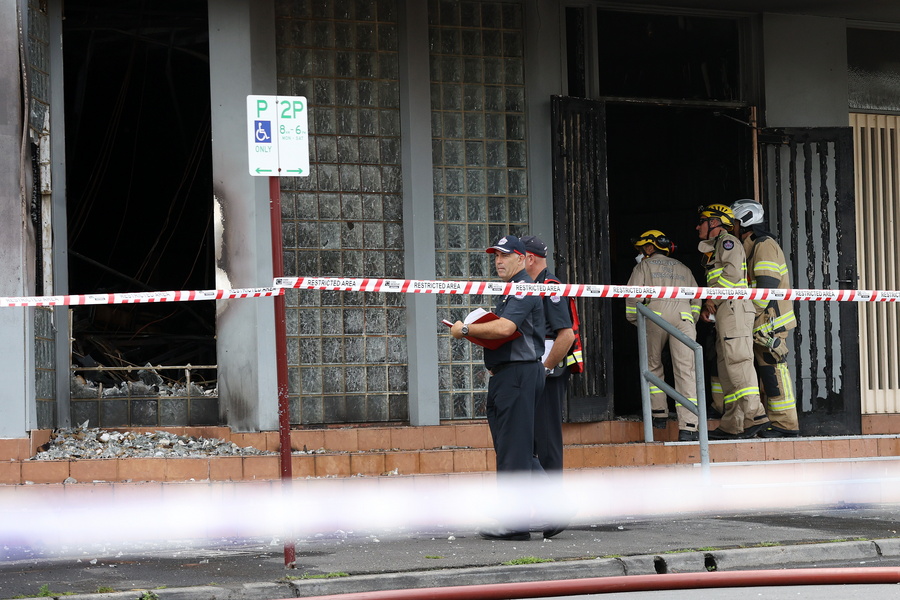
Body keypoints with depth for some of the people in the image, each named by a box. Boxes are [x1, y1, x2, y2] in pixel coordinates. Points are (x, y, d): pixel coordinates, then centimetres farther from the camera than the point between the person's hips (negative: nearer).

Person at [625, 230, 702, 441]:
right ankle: (687, 428, -13)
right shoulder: (683, 269, 29)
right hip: (684, 316, 2)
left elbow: (633, 296, 6)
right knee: (685, 371, -5)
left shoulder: (644, 266, 17)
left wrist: (633, 321, 19)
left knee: (653, 365, 19)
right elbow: (697, 299, 22)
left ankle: (658, 414, 17)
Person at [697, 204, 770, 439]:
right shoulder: (713, 249, 29)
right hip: (724, 313, 10)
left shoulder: (727, 241, -1)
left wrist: (713, 297, -11)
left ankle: (755, 415, -26)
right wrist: (706, 307, 13)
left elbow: (733, 272, -16)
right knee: (726, 367, 6)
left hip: (734, 307, -10)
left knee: (737, 360, -18)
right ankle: (732, 425, 3)